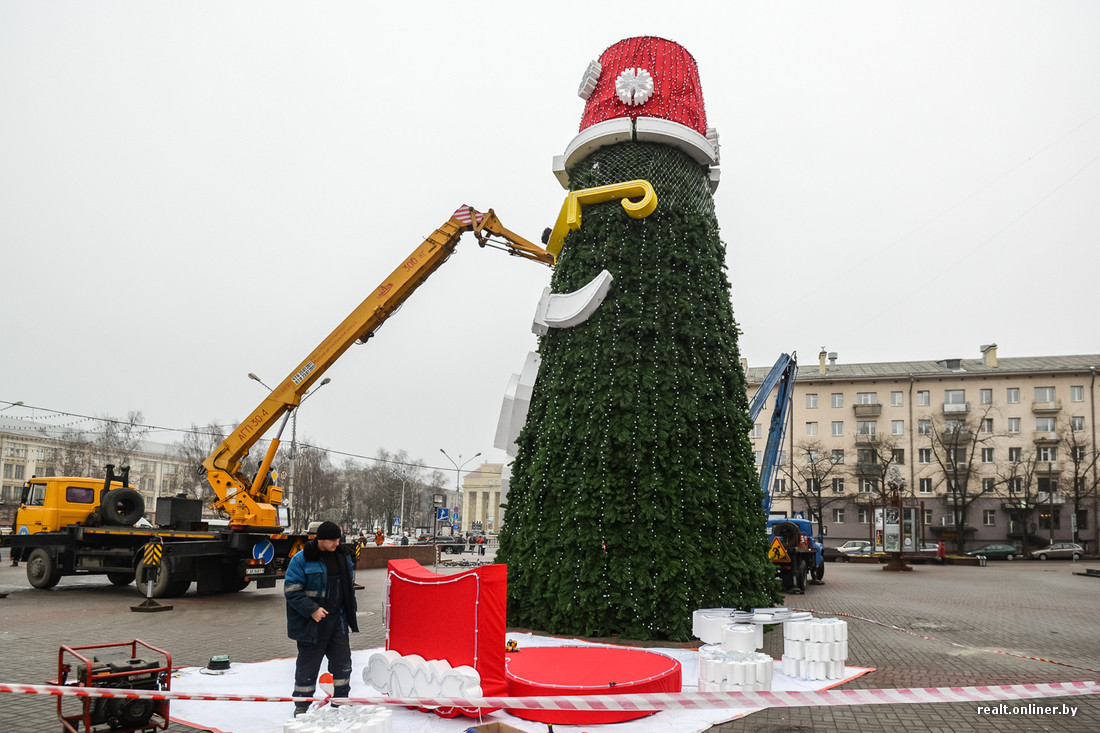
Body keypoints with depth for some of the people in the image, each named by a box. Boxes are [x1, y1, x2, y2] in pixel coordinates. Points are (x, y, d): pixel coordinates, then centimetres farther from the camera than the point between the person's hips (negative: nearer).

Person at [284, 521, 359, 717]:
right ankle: (301, 706, 19)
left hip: (337, 619, 6)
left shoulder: (342, 557, 8)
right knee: (308, 664, 3)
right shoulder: (301, 560, -12)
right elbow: (291, 591, -14)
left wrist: (349, 614, 17)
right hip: (311, 623, -6)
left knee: (343, 661, 10)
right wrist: (312, 610, -22)